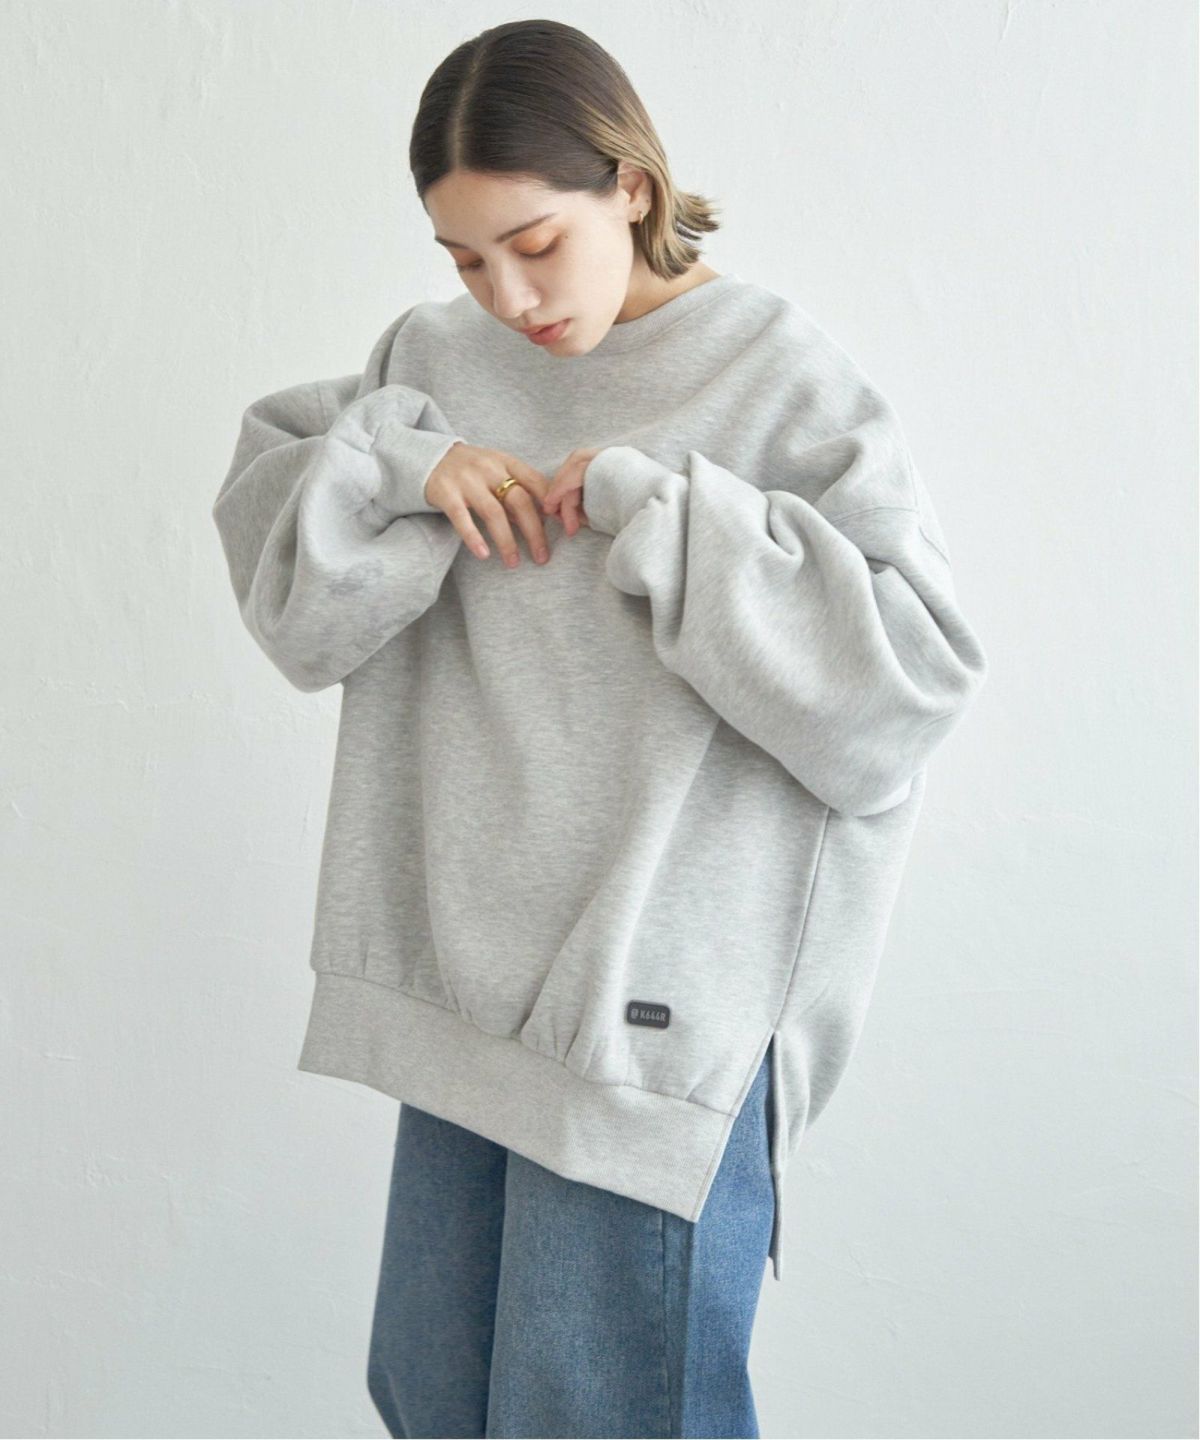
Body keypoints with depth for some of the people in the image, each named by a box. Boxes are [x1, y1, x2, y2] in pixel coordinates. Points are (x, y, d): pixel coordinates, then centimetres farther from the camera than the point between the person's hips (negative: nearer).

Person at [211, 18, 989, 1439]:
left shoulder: (781, 376, -8)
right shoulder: (439, 358, 6)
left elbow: (916, 666, -14)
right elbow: (262, 507, 10)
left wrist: (661, 507, -18)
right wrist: (398, 460, -10)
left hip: (661, 1002, -5)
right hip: (466, 971, 6)